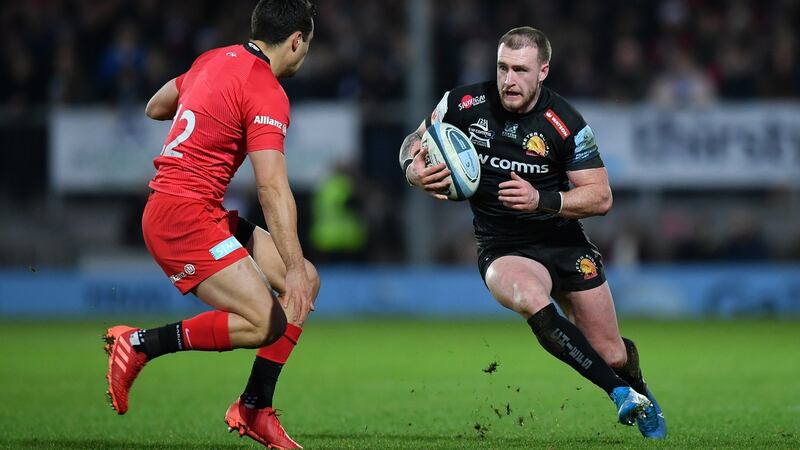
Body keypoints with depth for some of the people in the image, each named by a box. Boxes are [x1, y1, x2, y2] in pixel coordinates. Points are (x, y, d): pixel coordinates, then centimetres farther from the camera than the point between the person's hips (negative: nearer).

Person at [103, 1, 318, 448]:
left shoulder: (216, 59, 13)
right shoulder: (267, 93, -13)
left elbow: (156, 107, 28)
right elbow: (272, 187, -22)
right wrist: (293, 266, -25)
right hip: (183, 213, -10)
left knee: (308, 281, 8)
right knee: (266, 322, -20)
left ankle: (254, 409, 10)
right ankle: (140, 344, -10)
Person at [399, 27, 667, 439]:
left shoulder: (565, 124, -13)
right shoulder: (465, 104, -9)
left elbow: (600, 197, -11)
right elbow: (414, 141, 7)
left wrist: (542, 200, -27)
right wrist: (413, 170, -17)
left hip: (564, 243, 0)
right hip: (503, 250, 0)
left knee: (611, 354, 1)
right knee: (531, 300, -36)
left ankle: (639, 391, 41)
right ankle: (621, 393, -26)